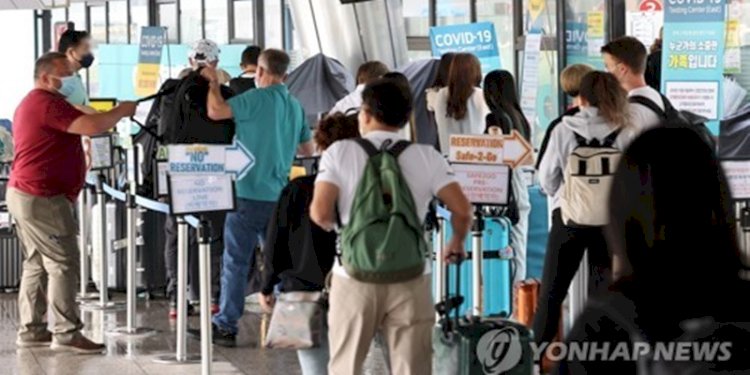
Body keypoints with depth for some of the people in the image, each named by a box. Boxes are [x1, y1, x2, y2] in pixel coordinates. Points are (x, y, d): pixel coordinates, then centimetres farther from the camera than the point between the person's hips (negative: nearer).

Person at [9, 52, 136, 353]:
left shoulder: (32, 103, 20)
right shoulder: (48, 103, -16)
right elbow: (92, 127, -25)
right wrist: (121, 111, -10)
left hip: (24, 194, 11)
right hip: (41, 197, -11)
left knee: (37, 263, 13)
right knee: (63, 263, -9)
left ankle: (31, 329, 15)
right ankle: (66, 334, -9)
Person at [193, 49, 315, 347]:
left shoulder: (258, 99, -12)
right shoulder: (295, 106, 9)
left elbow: (216, 111, -20)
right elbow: (308, 149, 19)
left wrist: (213, 82, -3)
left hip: (249, 194, -6)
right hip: (278, 196, 6)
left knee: (236, 262, -1)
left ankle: (225, 327, 2)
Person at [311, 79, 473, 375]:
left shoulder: (339, 153, -1)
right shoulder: (427, 157, 2)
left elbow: (320, 212, -9)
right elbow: (462, 210, -4)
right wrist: (457, 242, 16)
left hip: (355, 276, 0)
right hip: (410, 278, 1)